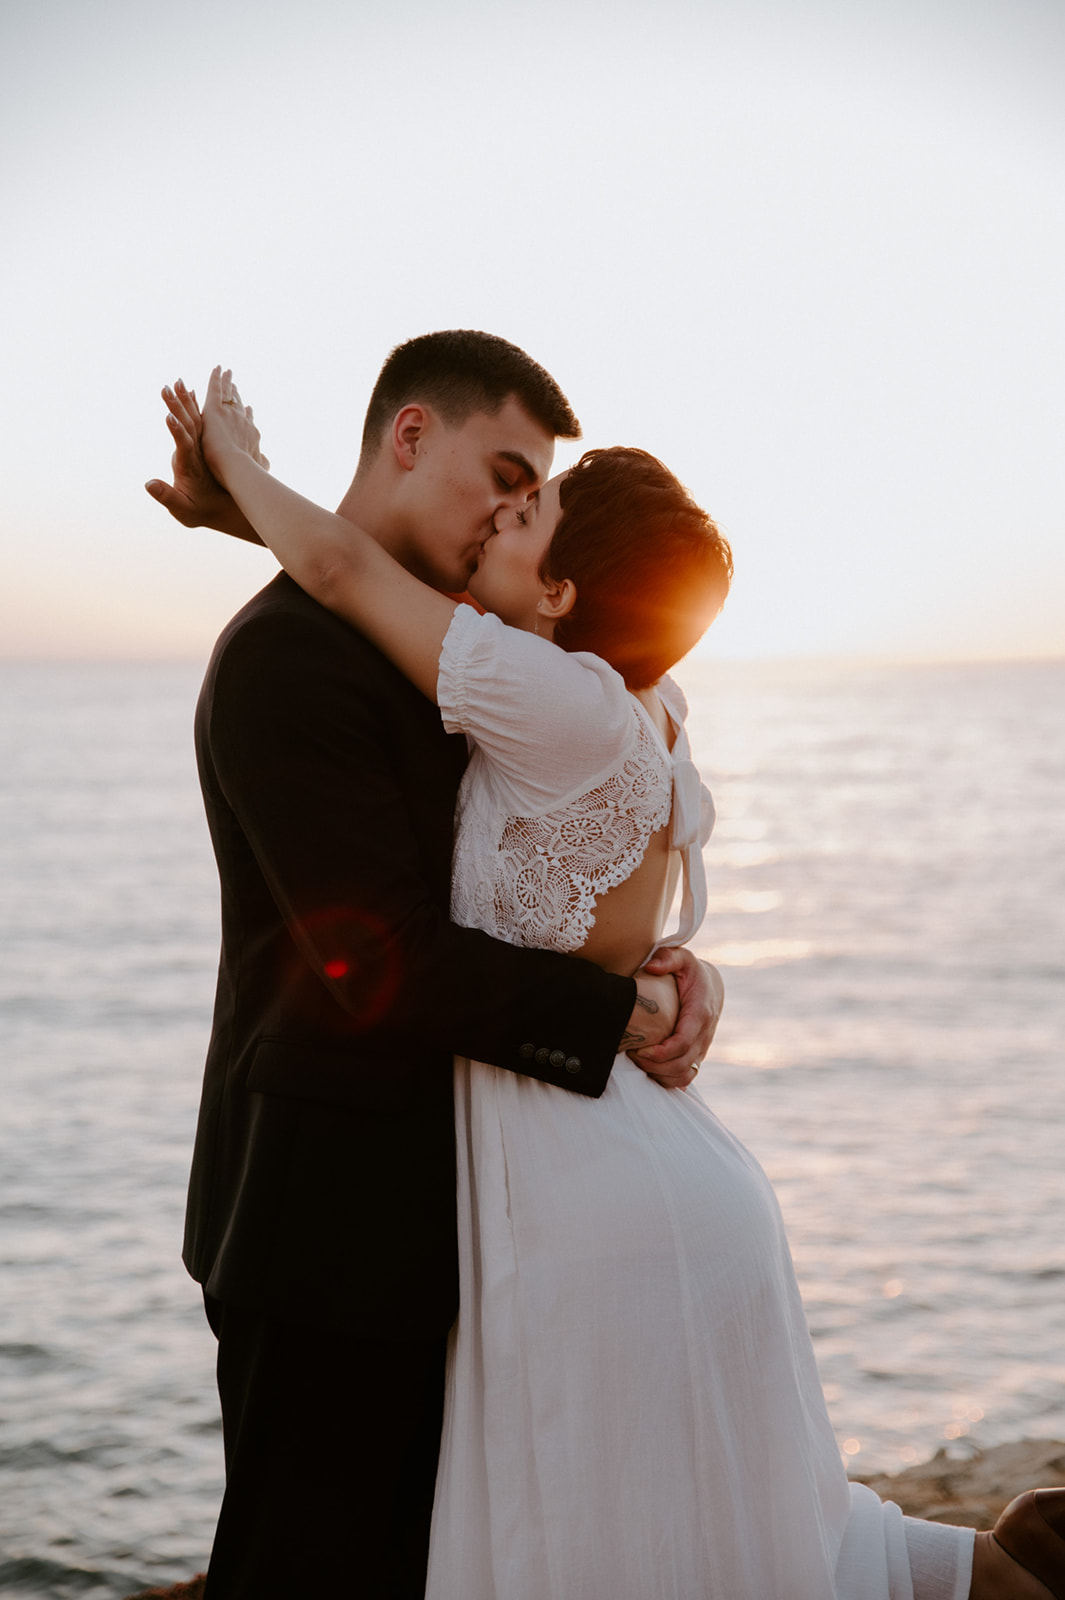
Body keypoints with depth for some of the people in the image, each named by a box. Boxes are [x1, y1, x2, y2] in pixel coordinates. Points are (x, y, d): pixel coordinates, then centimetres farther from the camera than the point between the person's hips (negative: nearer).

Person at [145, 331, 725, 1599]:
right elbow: (381, 961, -25)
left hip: (408, 1205, 10)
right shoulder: (286, 655, -18)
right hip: (330, 1218, -10)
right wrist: (621, 1014, -15)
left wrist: (664, 958, -5)